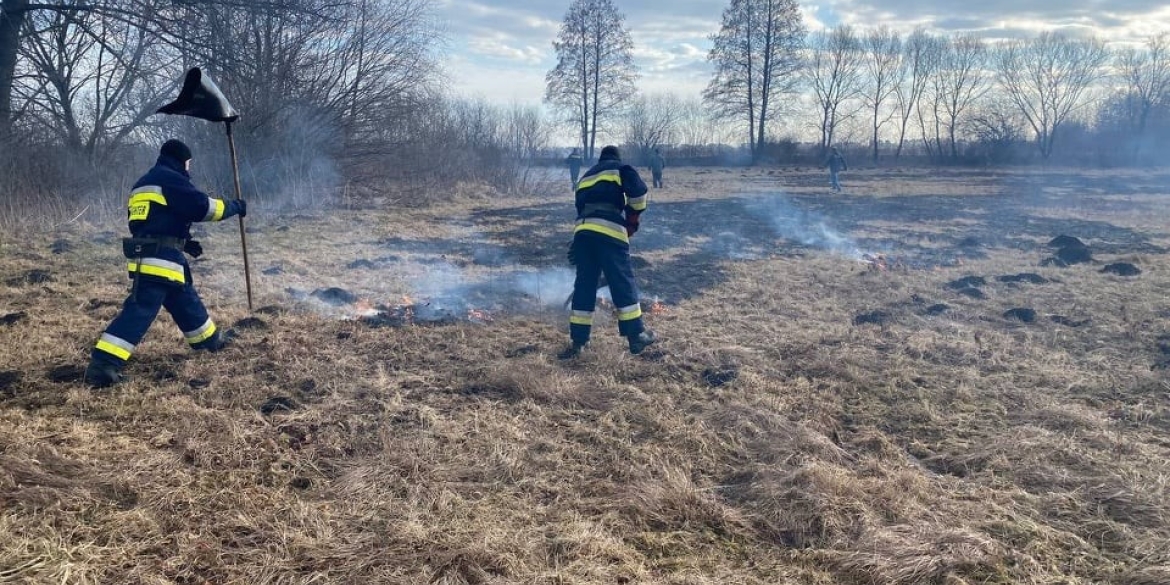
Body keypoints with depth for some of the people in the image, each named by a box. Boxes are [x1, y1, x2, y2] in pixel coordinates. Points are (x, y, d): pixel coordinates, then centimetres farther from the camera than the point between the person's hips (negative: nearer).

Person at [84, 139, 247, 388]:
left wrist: (183, 242, 22)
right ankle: (102, 365, -19)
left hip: (148, 254, 10)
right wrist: (234, 206, 5)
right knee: (140, 310, -14)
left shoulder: (144, 184, 24)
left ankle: (209, 339, 40)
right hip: (160, 257, -10)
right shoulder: (170, 179, -6)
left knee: (185, 299, 24)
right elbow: (202, 206, -10)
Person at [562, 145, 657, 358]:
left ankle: (578, 341, 10)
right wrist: (633, 219, 10)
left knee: (584, 286, 9)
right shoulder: (621, 169, 15)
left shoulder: (586, 176, 33)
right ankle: (636, 335, 6)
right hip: (609, 232, -5)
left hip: (582, 231, 5)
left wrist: (577, 248, 37)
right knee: (623, 283, 2)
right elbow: (638, 191, -5)